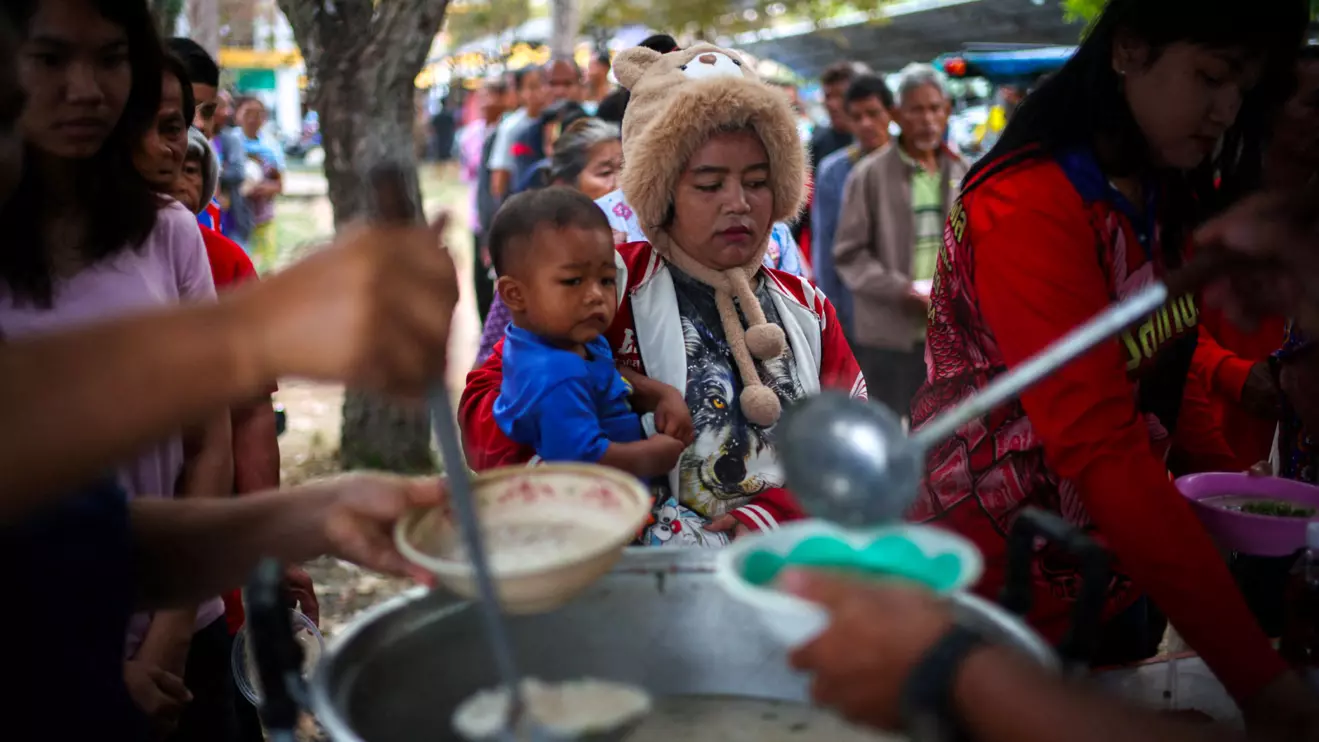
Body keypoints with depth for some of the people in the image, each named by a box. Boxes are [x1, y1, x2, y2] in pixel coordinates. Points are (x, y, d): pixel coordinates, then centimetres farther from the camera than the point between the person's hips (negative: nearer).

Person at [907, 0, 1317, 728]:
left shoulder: (1166, 199, 4)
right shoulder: (1026, 205, -25)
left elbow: (1160, 370, 10)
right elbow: (1099, 449, -32)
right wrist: (1259, 675, -34)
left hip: (1117, 576, 8)